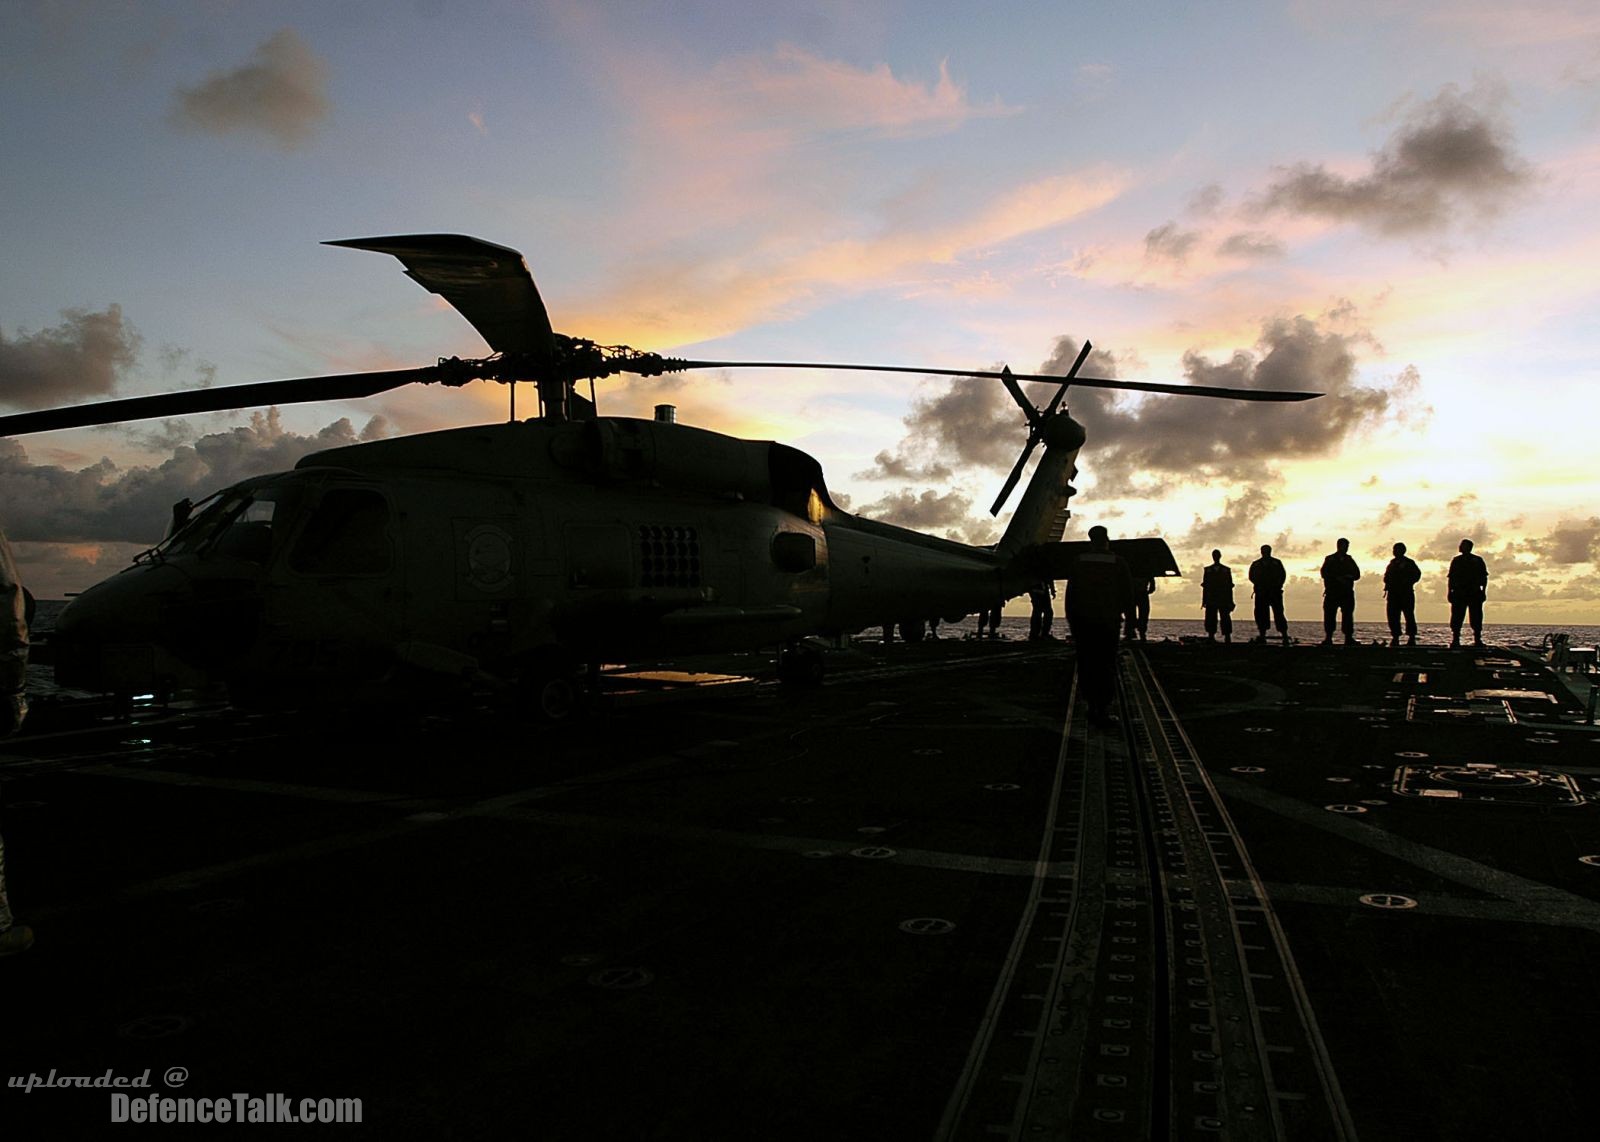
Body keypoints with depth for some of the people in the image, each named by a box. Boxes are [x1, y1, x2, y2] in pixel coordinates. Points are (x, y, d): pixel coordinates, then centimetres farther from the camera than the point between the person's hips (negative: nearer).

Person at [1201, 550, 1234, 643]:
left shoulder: (1226, 570, 11)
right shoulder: (1207, 570, 14)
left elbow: (1230, 587, 9)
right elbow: (1205, 586, 11)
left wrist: (1230, 602, 2)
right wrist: (1204, 601, 3)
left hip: (1224, 600, -1)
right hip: (1211, 600, 1)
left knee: (1225, 619, -6)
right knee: (1210, 620, -3)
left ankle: (1227, 639, -6)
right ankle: (1211, 637, 2)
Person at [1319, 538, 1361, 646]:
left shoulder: (1349, 560, 15)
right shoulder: (1329, 559, 7)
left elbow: (1357, 574, 10)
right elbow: (1324, 574, -4)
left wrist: (1348, 577, -10)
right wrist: (1338, 578, -14)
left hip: (1347, 593, 2)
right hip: (1332, 592, -2)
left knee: (1348, 615, -3)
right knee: (1329, 615, -7)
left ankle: (1349, 638, -1)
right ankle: (1328, 638, -4)